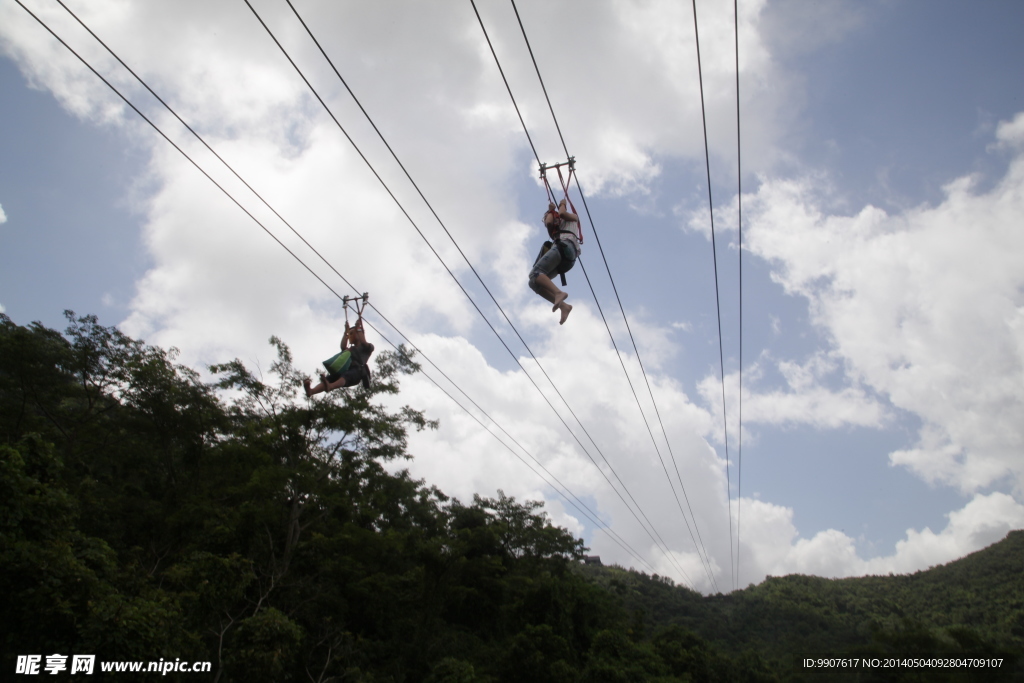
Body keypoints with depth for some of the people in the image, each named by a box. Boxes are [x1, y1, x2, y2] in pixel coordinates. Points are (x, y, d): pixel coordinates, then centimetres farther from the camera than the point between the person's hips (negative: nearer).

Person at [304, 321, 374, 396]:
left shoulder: (368, 347, 23)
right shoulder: (350, 349, 38)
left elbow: (363, 342, 0)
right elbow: (343, 346, 16)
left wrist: (358, 329, 9)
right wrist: (346, 332, 16)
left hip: (357, 371, -5)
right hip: (345, 369, 6)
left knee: (345, 375, -41)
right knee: (329, 378, -26)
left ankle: (329, 386, -73)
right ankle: (311, 391, -52)